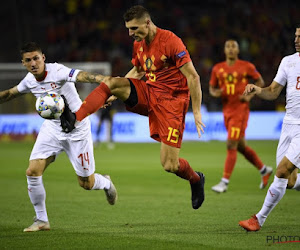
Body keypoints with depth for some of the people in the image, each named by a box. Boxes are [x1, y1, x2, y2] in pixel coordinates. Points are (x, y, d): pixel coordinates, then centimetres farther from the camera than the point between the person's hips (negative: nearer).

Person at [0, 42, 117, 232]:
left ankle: (106, 183, 41)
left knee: (86, 183, 3)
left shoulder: (58, 72, -23)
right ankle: (41, 220, 4)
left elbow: (81, 75, -43)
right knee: (33, 171, -13)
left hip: (77, 130, -5)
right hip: (52, 129, 5)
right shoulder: (29, 80, -4)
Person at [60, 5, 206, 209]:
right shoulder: (139, 44, 5)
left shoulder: (170, 41, -18)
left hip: (171, 100, -7)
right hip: (148, 92, 7)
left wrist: (197, 112, -18)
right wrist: (117, 93, 15)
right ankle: (74, 119, -29)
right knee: (110, 82, -19)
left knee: (170, 166, -9)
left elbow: (193, 77, -17)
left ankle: (196, 179, 24)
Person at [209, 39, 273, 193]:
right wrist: (215, 93, -8)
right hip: (227, 111, 6)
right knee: (240, 147, 14)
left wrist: (250, 95, -7)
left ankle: (224, 182, -10)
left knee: (231, 146, -12)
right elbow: (212, 87, 16)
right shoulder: (217, 69, 7)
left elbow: (260, 81, 8)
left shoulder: (246, 67, -3)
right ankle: (264, 170, 33)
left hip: (240, 110, -6)